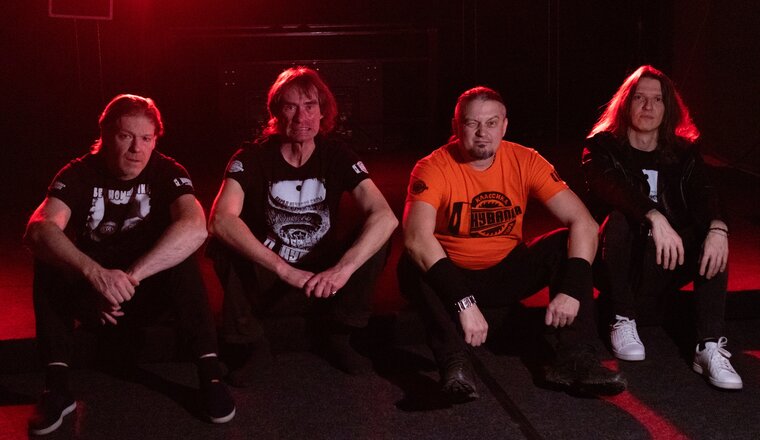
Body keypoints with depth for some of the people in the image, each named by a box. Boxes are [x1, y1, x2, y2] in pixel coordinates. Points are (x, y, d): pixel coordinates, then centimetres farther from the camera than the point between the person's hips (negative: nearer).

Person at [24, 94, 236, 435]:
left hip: (148, 292, -1)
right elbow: (38, 229, -30)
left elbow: (195, 228, -34)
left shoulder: (167, 173, -13)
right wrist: (95, 273, -48)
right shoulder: (79, 174, -11)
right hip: (89, 298, 1)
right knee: (49, 259, -26)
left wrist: (130, 277, -43)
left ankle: (209, 373, -29)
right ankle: (57, 385, -26)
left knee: (182, 253, -28)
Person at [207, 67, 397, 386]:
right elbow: (220, 220, -30)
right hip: (264, 284, -2)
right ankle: (253, 346, -13)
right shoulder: (252, 158, -12)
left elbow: (385, 216, -21)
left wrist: (343, 268, -38)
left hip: (323, 281, 2)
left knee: (376, 238, -21)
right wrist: (285, 270, -39)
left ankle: (334, 337, -4)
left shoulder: (337, 157, -6)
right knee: (223, 246, -30)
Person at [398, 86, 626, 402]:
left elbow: (583, 223, -17)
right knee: (412, 267, -32)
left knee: (567, 244, -20)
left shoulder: (524, 161, -11)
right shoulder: (434, 168, -19)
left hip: (510, 274, 3)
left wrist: (573, 290, -32)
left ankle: (574, 359, -28)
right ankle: (454, 363, -42)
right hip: (454, 276, -2)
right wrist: (463, 302, -45)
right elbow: (417, 238, -36)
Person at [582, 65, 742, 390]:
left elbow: (704, 193, -12)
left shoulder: (683, 152, 7)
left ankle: (710, 347, -32)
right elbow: (612, 187, -25)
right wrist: (654, 217, -43)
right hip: (616, 266, -2)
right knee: (620, 218, -32)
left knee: (712, 232, -24)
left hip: (662, 270, 3)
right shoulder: (603, 147, -2)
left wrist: (717, 227, -35)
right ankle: (623, 322, -17)